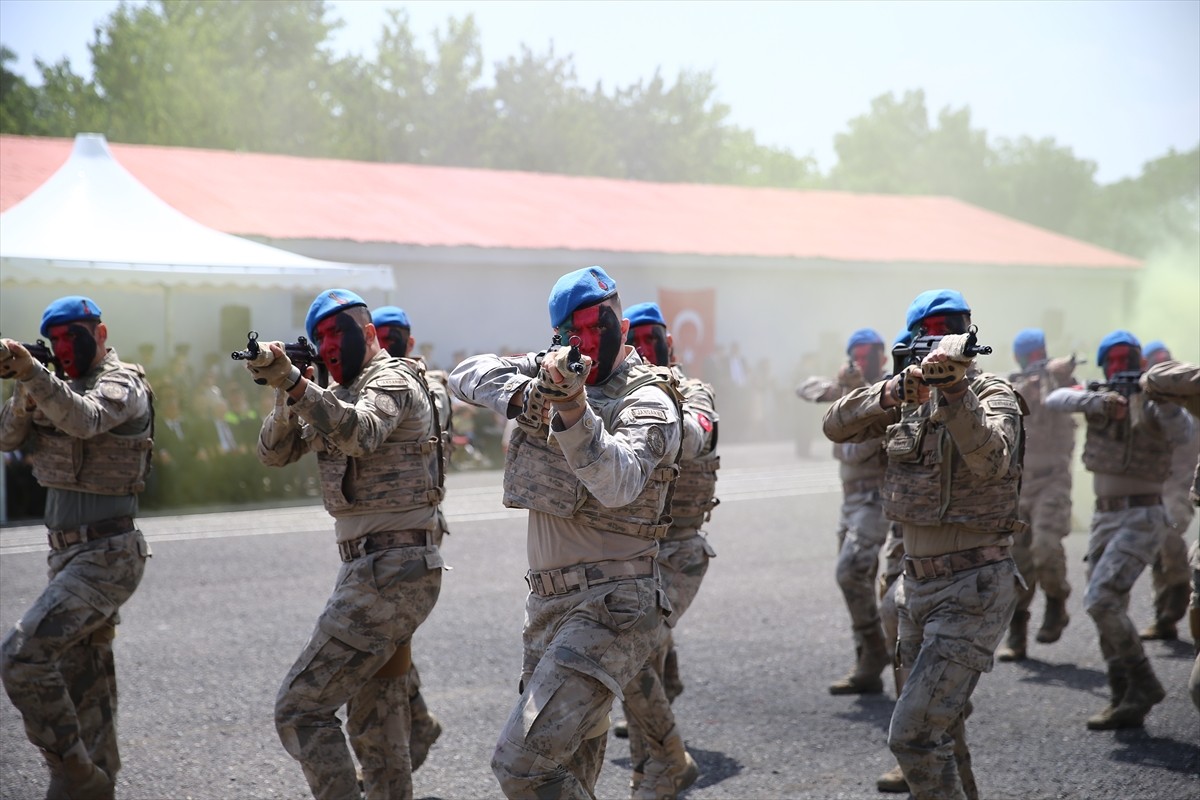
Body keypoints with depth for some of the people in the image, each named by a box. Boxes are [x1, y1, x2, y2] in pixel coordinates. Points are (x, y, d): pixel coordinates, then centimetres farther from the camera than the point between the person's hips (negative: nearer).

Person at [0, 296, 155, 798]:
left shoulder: (123, 384, -9)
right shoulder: (62, 385, 15)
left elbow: (84, 419, -30)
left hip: (107, 556, -9)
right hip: (68, 554, 9)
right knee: (82, 681, 13)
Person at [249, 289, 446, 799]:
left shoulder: (389, 380, -8)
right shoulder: (341, 393, 19)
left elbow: (360, 434, -30)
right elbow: (274, 453, 10)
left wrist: (294, 382, -39)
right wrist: (284, 397, -9)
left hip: (388, 574, -10)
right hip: (389, 572, 10)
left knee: (299, 710, -10)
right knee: (375, 725, 15)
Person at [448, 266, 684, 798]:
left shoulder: (647, 402, -12)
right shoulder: (554, 370, 8)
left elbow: (617, 484, -29)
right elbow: (467, 375, -1)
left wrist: (572, 406, -43)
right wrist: (523, 394, -20)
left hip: (610, 609, -8)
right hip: (549, 603, 8)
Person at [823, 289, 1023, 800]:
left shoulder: (992, 396, -10)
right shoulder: (910, 394, 7)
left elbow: (990, 460, -31)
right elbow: (836, 426, -6)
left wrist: (954, 388, -43)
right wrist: (893, 393, -23)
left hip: (971, 590, -7)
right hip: (918, 585, 7)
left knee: (913, 734, -15)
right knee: (938, 727, 20)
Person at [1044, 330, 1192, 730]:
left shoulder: (1151, 401, -5)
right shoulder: (1098, 398, 7)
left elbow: (1181, 432, -25)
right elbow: (1056, 399, -12)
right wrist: (1099, 402, -29)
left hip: (1141, 517, -6)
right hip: (1105, 517, 6)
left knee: (1101, 600, -18)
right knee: (1107, 609, 7)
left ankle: (1144, 684, -4)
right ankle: (1127, 703, 15)